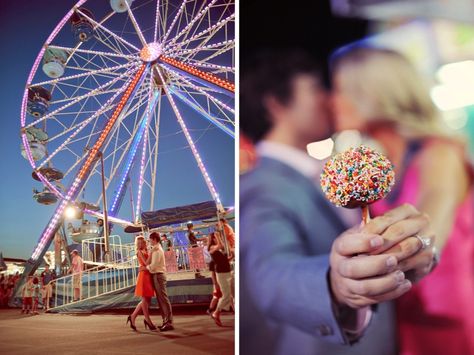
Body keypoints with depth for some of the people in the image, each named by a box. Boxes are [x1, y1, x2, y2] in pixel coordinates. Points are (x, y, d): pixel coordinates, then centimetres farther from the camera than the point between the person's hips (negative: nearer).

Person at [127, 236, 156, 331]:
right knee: (145, 299, -2)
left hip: (148, 276, 9)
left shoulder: (145, 252, 17)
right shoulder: (140, 252, -7)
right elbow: (146, 263, -16)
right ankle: (148, 321, 4)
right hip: (144, 275, -9)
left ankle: (133, 317, 17)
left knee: (147, 300, 10)